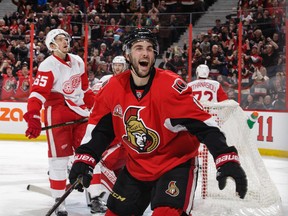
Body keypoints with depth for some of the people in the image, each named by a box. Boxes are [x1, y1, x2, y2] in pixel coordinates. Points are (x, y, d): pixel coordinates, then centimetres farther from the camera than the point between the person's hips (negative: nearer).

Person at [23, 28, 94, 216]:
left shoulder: (78, 61, 7)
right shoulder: (48, 66, -14)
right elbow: (37, 94, -22)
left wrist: (93, 106, 21)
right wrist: (33, 118, -32)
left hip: (80, 111, 6)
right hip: (57, 112, -6)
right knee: (59, 156, -4)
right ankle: (59, 200, 4)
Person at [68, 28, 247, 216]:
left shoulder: (170, 85, -23)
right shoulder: (114, 88, -8)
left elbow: (203, 124, -26)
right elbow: (99, 127, 4)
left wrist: (227, 159, -35)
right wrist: (84, 160, -6)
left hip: (176, 163, -5)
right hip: (136, 167, 5)